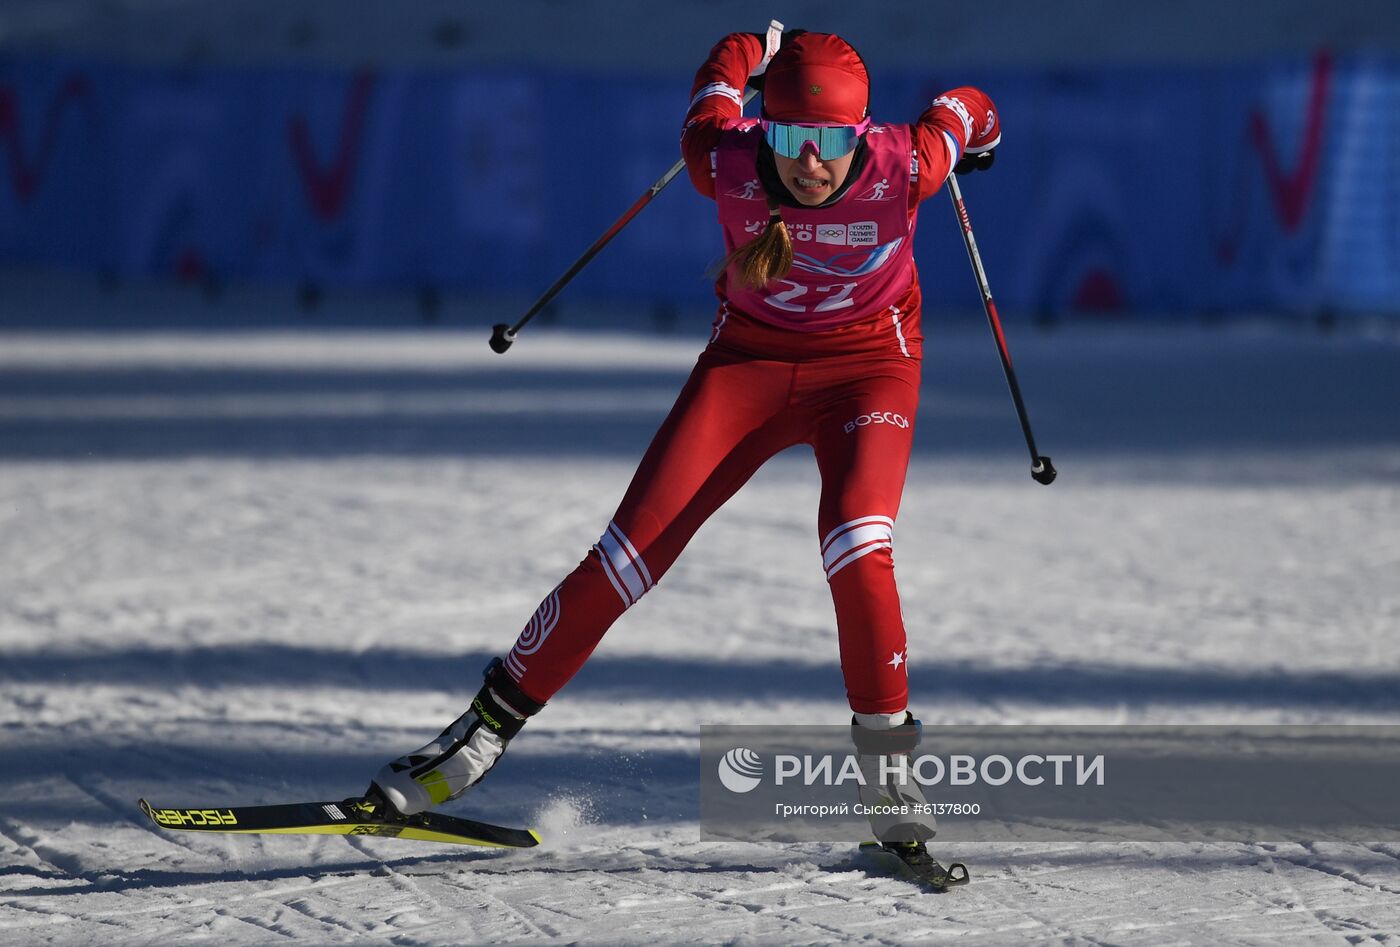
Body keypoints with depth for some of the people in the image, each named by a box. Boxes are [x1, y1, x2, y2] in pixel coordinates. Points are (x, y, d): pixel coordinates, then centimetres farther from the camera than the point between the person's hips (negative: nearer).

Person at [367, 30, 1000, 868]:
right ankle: (489, 729, 6)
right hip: (748, 358, 1)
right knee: (631, 551, -8)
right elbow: (727, 64, 0)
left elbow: (967, 111, -2)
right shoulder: (729, 164, -23)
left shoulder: (904, 168, -26)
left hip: (867, 367, -1)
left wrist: (977, 133, 21)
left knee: (855, 543, -29)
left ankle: (888, 761, -10)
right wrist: (754, 51, 22)